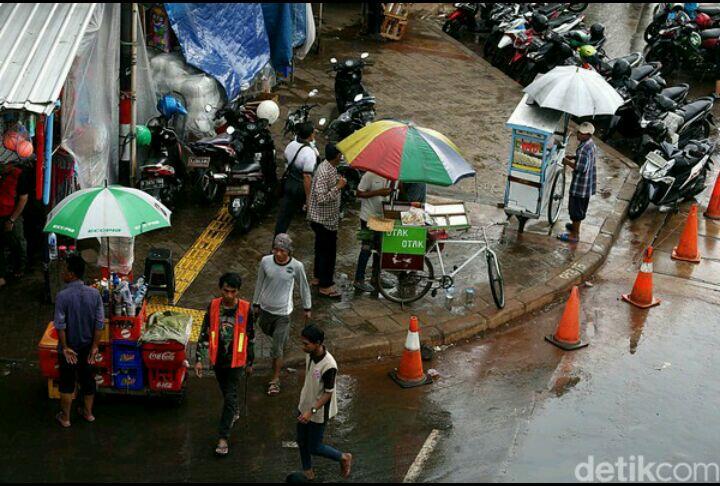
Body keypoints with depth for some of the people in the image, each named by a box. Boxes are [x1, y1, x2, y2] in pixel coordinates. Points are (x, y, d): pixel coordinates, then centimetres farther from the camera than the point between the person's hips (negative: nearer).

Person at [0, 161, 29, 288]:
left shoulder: (19, 174, -9)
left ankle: (19, 270, 31)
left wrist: (12, 220, -11)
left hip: (12, 218, -3)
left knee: (17, 245, 9)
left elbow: (23, 199, -9)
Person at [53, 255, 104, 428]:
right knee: (88, 379, 19)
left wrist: (65, 348, -11)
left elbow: (60, 325, -19)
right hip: (87, 346, 3)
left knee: (67, 382, 11)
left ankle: (65, 418, 22)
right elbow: (100, 322, -8)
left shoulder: (63, 296, -21)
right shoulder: (94, 294, -9)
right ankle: (88, 412, 33)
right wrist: (95, 346, -3)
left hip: (69, 346, -3)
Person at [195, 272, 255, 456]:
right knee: (226, 392, 22)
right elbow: (204, 334, -2)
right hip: (218, 359, 3)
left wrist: (250, 362, 5)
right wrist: (199, 359, -5)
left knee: (230, 397, -4)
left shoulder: (245, 309, -12)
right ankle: (233, 413, 51)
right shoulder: (213, 306, -8)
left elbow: (250, 337, -1)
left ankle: (223, 438, -1)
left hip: (236, 360, -3)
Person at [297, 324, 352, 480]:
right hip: (304, 406, 7)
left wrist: (312, 411, -28)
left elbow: (328, 393, -24)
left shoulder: (328, 366, -34)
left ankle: (344, 458, 30)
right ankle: (308, 472, 42)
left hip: (318, 413, -7)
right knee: (301, 441, 20)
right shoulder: (310, 354, -11)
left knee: (314, 448, 8)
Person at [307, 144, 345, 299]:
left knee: (322, 249, 23)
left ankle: (319, 277, 38)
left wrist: (338, 182, 9)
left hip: (327, 218, 10)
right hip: (324, 219, -10)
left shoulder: (330, 168, 4)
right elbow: (322, 198, -30)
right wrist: (338, 187, -25)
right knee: (327, 252, -1)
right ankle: (326, 286, 8)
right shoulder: (324, 172, -28)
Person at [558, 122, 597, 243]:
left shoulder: (583, 149, -28)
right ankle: (575, 225, 45)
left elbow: (581, 168, -30)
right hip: (588, 184, 10)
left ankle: (574, 235, 12)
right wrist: (573, 157, 10)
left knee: (575, 208, 3)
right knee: (581, 207, 26)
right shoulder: (591, 144, 4)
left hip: (580, 185, -10)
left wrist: (568, 162, -18)